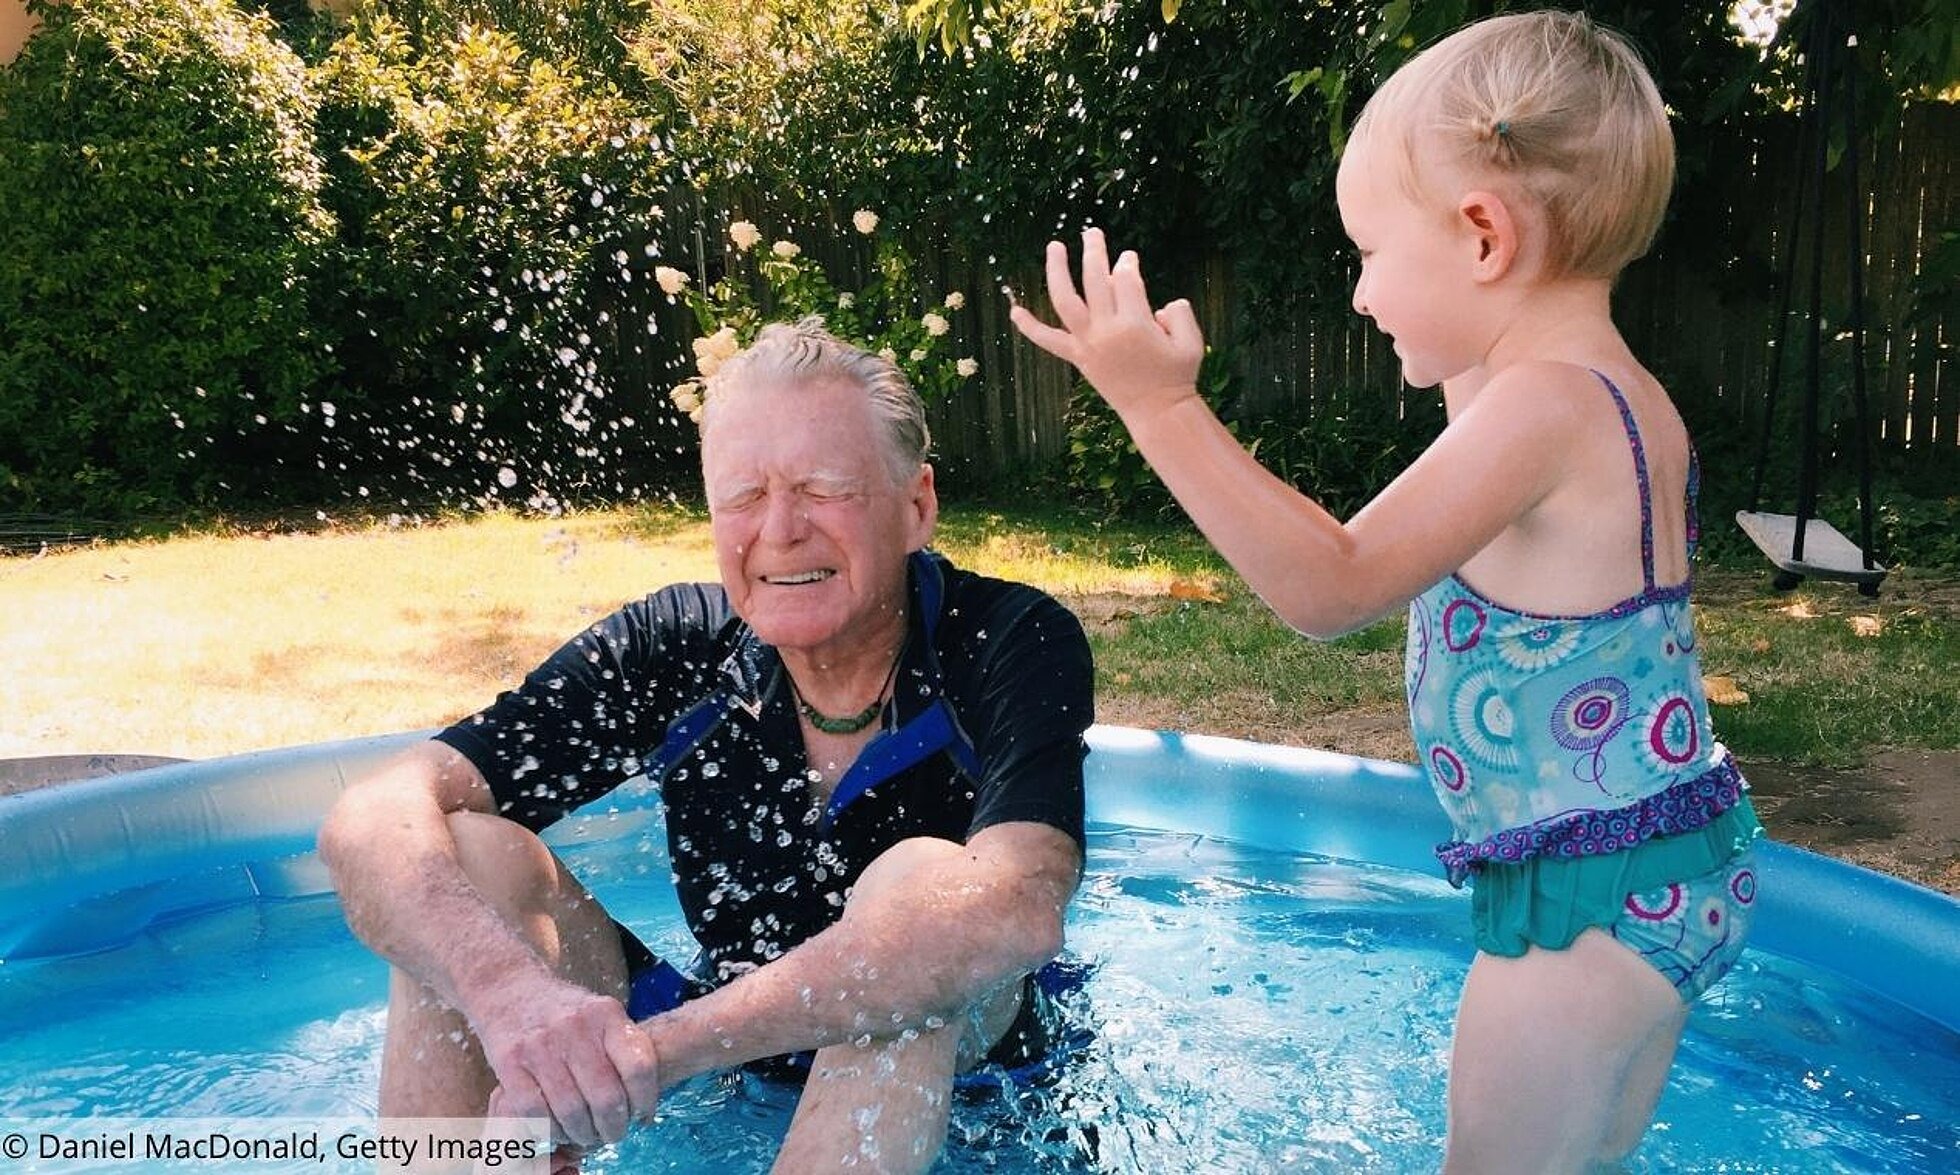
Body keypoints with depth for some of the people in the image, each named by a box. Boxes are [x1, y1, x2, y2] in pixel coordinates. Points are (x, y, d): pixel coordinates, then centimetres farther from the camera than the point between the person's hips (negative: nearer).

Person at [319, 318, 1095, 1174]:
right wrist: (511, 993, -42)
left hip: (963, 1067, -2)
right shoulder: (678, 646, -14)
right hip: (721, 1063, 3)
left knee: (925, 885, -36)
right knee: (464, 863, -18)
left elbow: (1017, 912, -41)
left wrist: (662, 1043, -45)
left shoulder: (1014, 644, -22)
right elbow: (374, 819, -20)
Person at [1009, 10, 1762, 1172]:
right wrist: (1468, 376, 21)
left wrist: (1164, 406, -31)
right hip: (1677, 865, 10)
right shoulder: (1627, 400, 7)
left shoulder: (1545, 404, -24)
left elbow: (1332, 588, -30)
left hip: (1588, 893, -10)